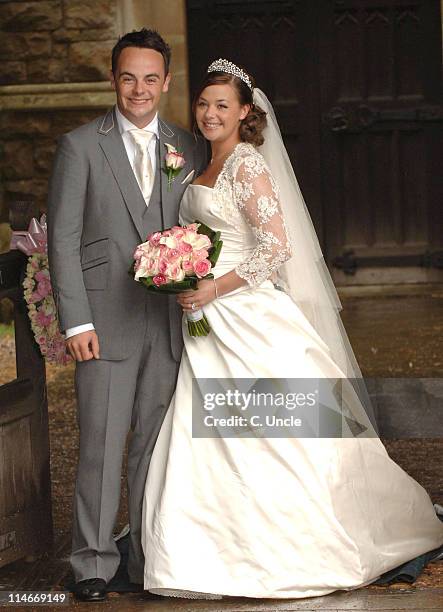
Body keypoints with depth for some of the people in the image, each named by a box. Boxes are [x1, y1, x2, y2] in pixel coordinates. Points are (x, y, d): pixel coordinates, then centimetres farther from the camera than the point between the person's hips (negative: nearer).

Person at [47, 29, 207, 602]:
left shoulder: (188, 149, 11)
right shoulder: (80, 146, 0)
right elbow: (63, 238, -4)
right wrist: (76, 321, -10)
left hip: (170, 322, 3)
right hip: (106, 321, -3)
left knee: (155, 443, 9)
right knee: (101, 445, -2)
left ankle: (149, 557, 18)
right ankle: (93, 563, 8)